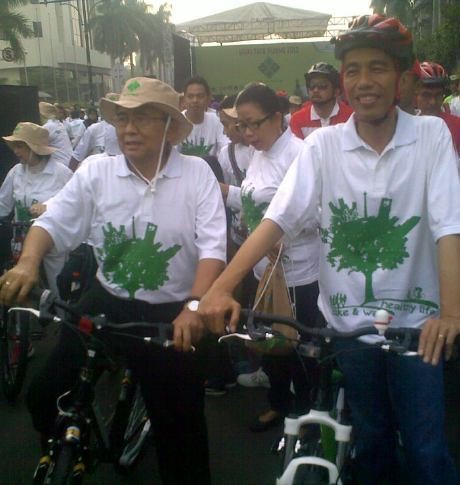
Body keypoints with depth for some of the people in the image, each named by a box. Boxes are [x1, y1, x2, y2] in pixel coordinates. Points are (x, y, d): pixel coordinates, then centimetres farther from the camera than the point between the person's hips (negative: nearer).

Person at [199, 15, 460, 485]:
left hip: (415, 319, -1)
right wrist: (220, 288, -26)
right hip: (349, 320, 1)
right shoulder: (323, 144, -4)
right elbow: (277, 219, -14)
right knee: (370, 438, 17)